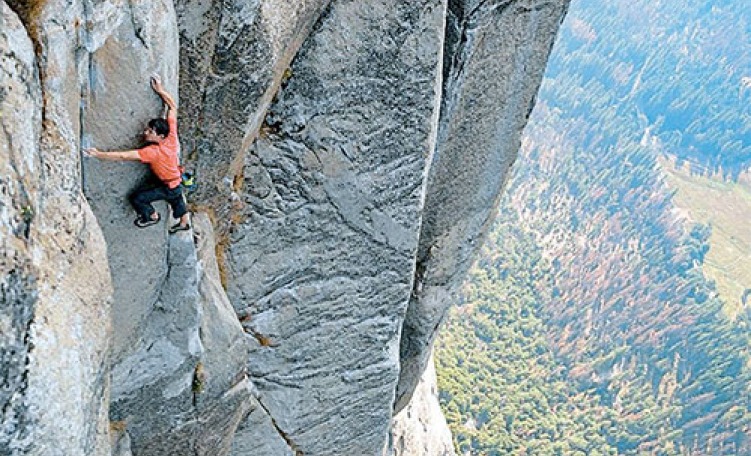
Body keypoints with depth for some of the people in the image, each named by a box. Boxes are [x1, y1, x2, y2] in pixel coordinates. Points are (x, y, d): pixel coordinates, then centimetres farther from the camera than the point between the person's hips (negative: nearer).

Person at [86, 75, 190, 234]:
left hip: (168, 188, -8)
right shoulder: (172, 136, -21)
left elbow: (123, 156, -40)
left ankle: (152, 217, 24)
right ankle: (184, 222, 57)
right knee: (176, 198, 34)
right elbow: (173, 107, -13)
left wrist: (98, 154, -37)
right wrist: (160, 90, -15)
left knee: (137, 198, -3)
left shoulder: (153, 152, -37)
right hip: (178, 182, 8)